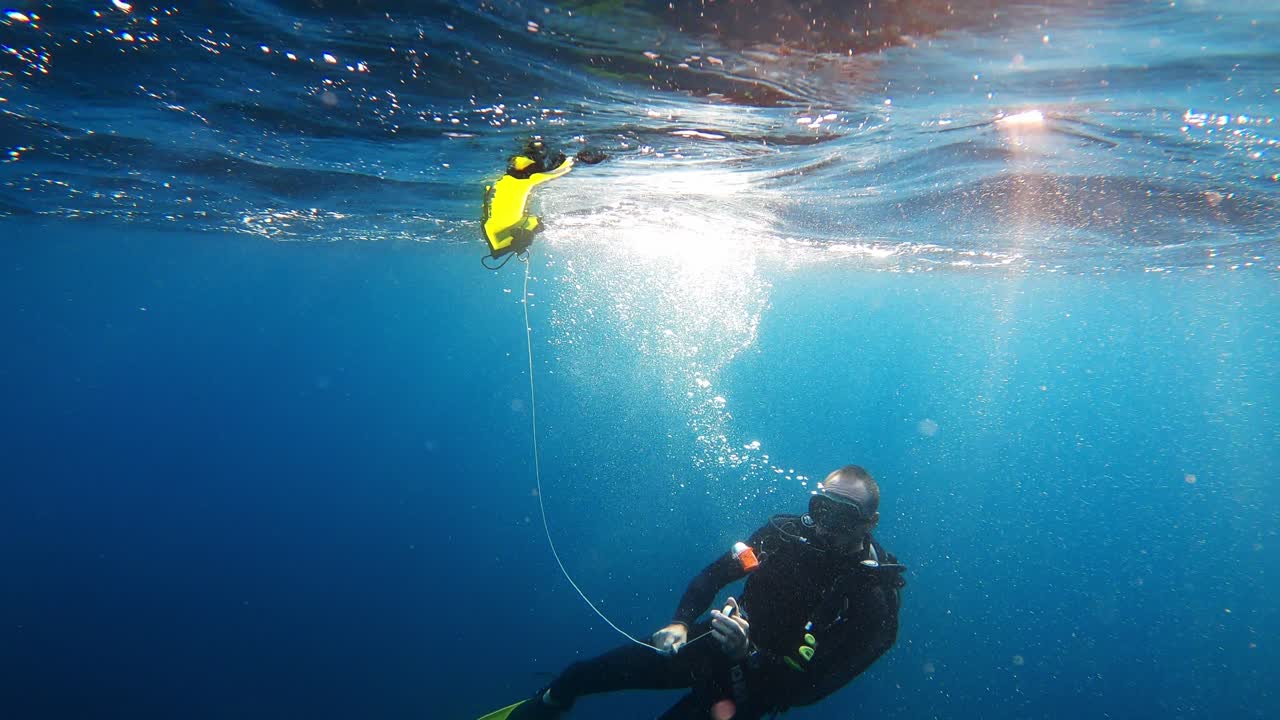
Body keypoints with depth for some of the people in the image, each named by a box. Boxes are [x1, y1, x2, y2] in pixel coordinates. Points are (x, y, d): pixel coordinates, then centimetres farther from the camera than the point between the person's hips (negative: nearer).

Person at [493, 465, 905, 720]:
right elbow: (715, 574, 3)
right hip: (713, 645, 5)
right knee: (582, 675, 3)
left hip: (756, 685, -4)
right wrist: (680, 622, -11)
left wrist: (747, 655, -39)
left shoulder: (873, 600, -21)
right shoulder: (785, 531, -8)